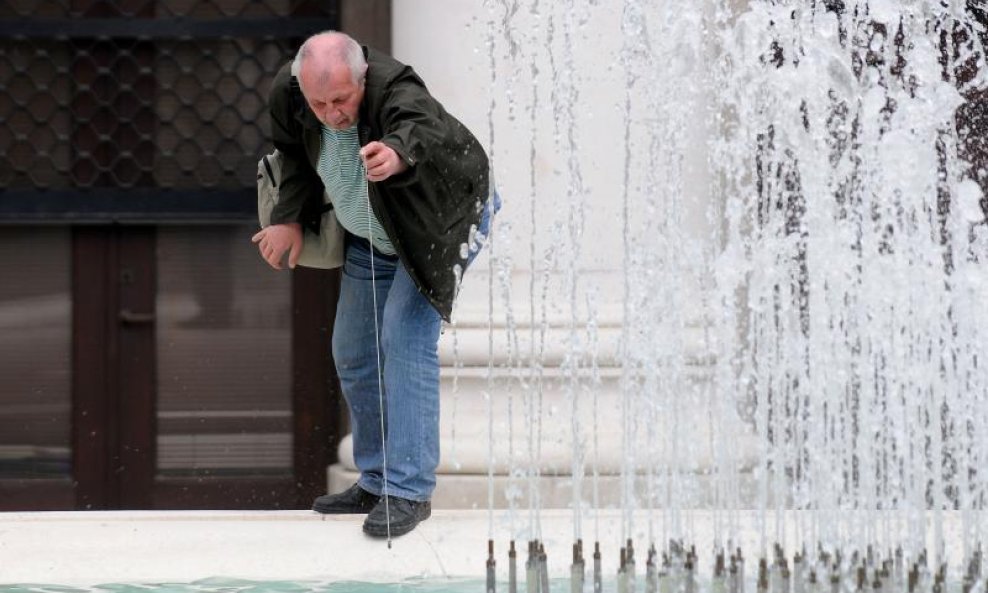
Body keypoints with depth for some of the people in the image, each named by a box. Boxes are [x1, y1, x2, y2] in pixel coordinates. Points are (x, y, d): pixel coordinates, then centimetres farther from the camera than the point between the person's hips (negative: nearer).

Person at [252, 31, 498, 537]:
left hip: (440, 222, -7)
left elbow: (420, 128, -64)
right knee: (353, 354, 10)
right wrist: (290, 217, -8)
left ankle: (409, 490, -18)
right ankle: (377, 482, 24)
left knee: (406, 338, -20)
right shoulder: (287, 93, -21)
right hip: (369, 234, 7)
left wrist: (398, 153, -85)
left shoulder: (396, 92, -39)